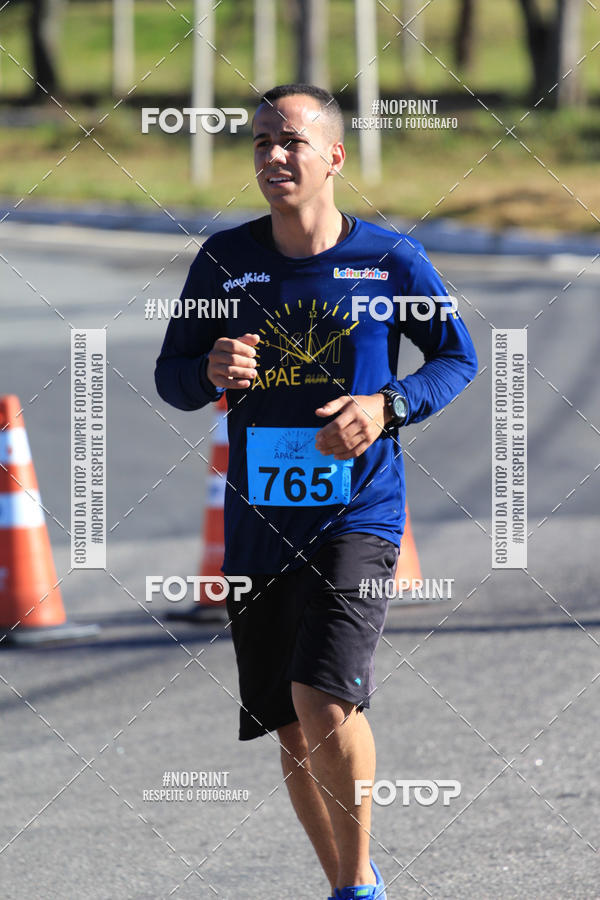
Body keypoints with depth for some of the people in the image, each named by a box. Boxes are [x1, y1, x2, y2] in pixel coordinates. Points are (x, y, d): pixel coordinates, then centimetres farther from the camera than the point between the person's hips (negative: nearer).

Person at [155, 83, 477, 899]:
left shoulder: (390, 259, -4)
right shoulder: (224, 260, 3)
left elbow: (458, 358, 7)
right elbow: (171, 377, 10)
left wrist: (387, 407, -12)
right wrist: (212, 372, -14)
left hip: (357, 517, -4)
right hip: (258, 521, 4)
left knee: (324, 701, -21)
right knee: (292, 732, 10)